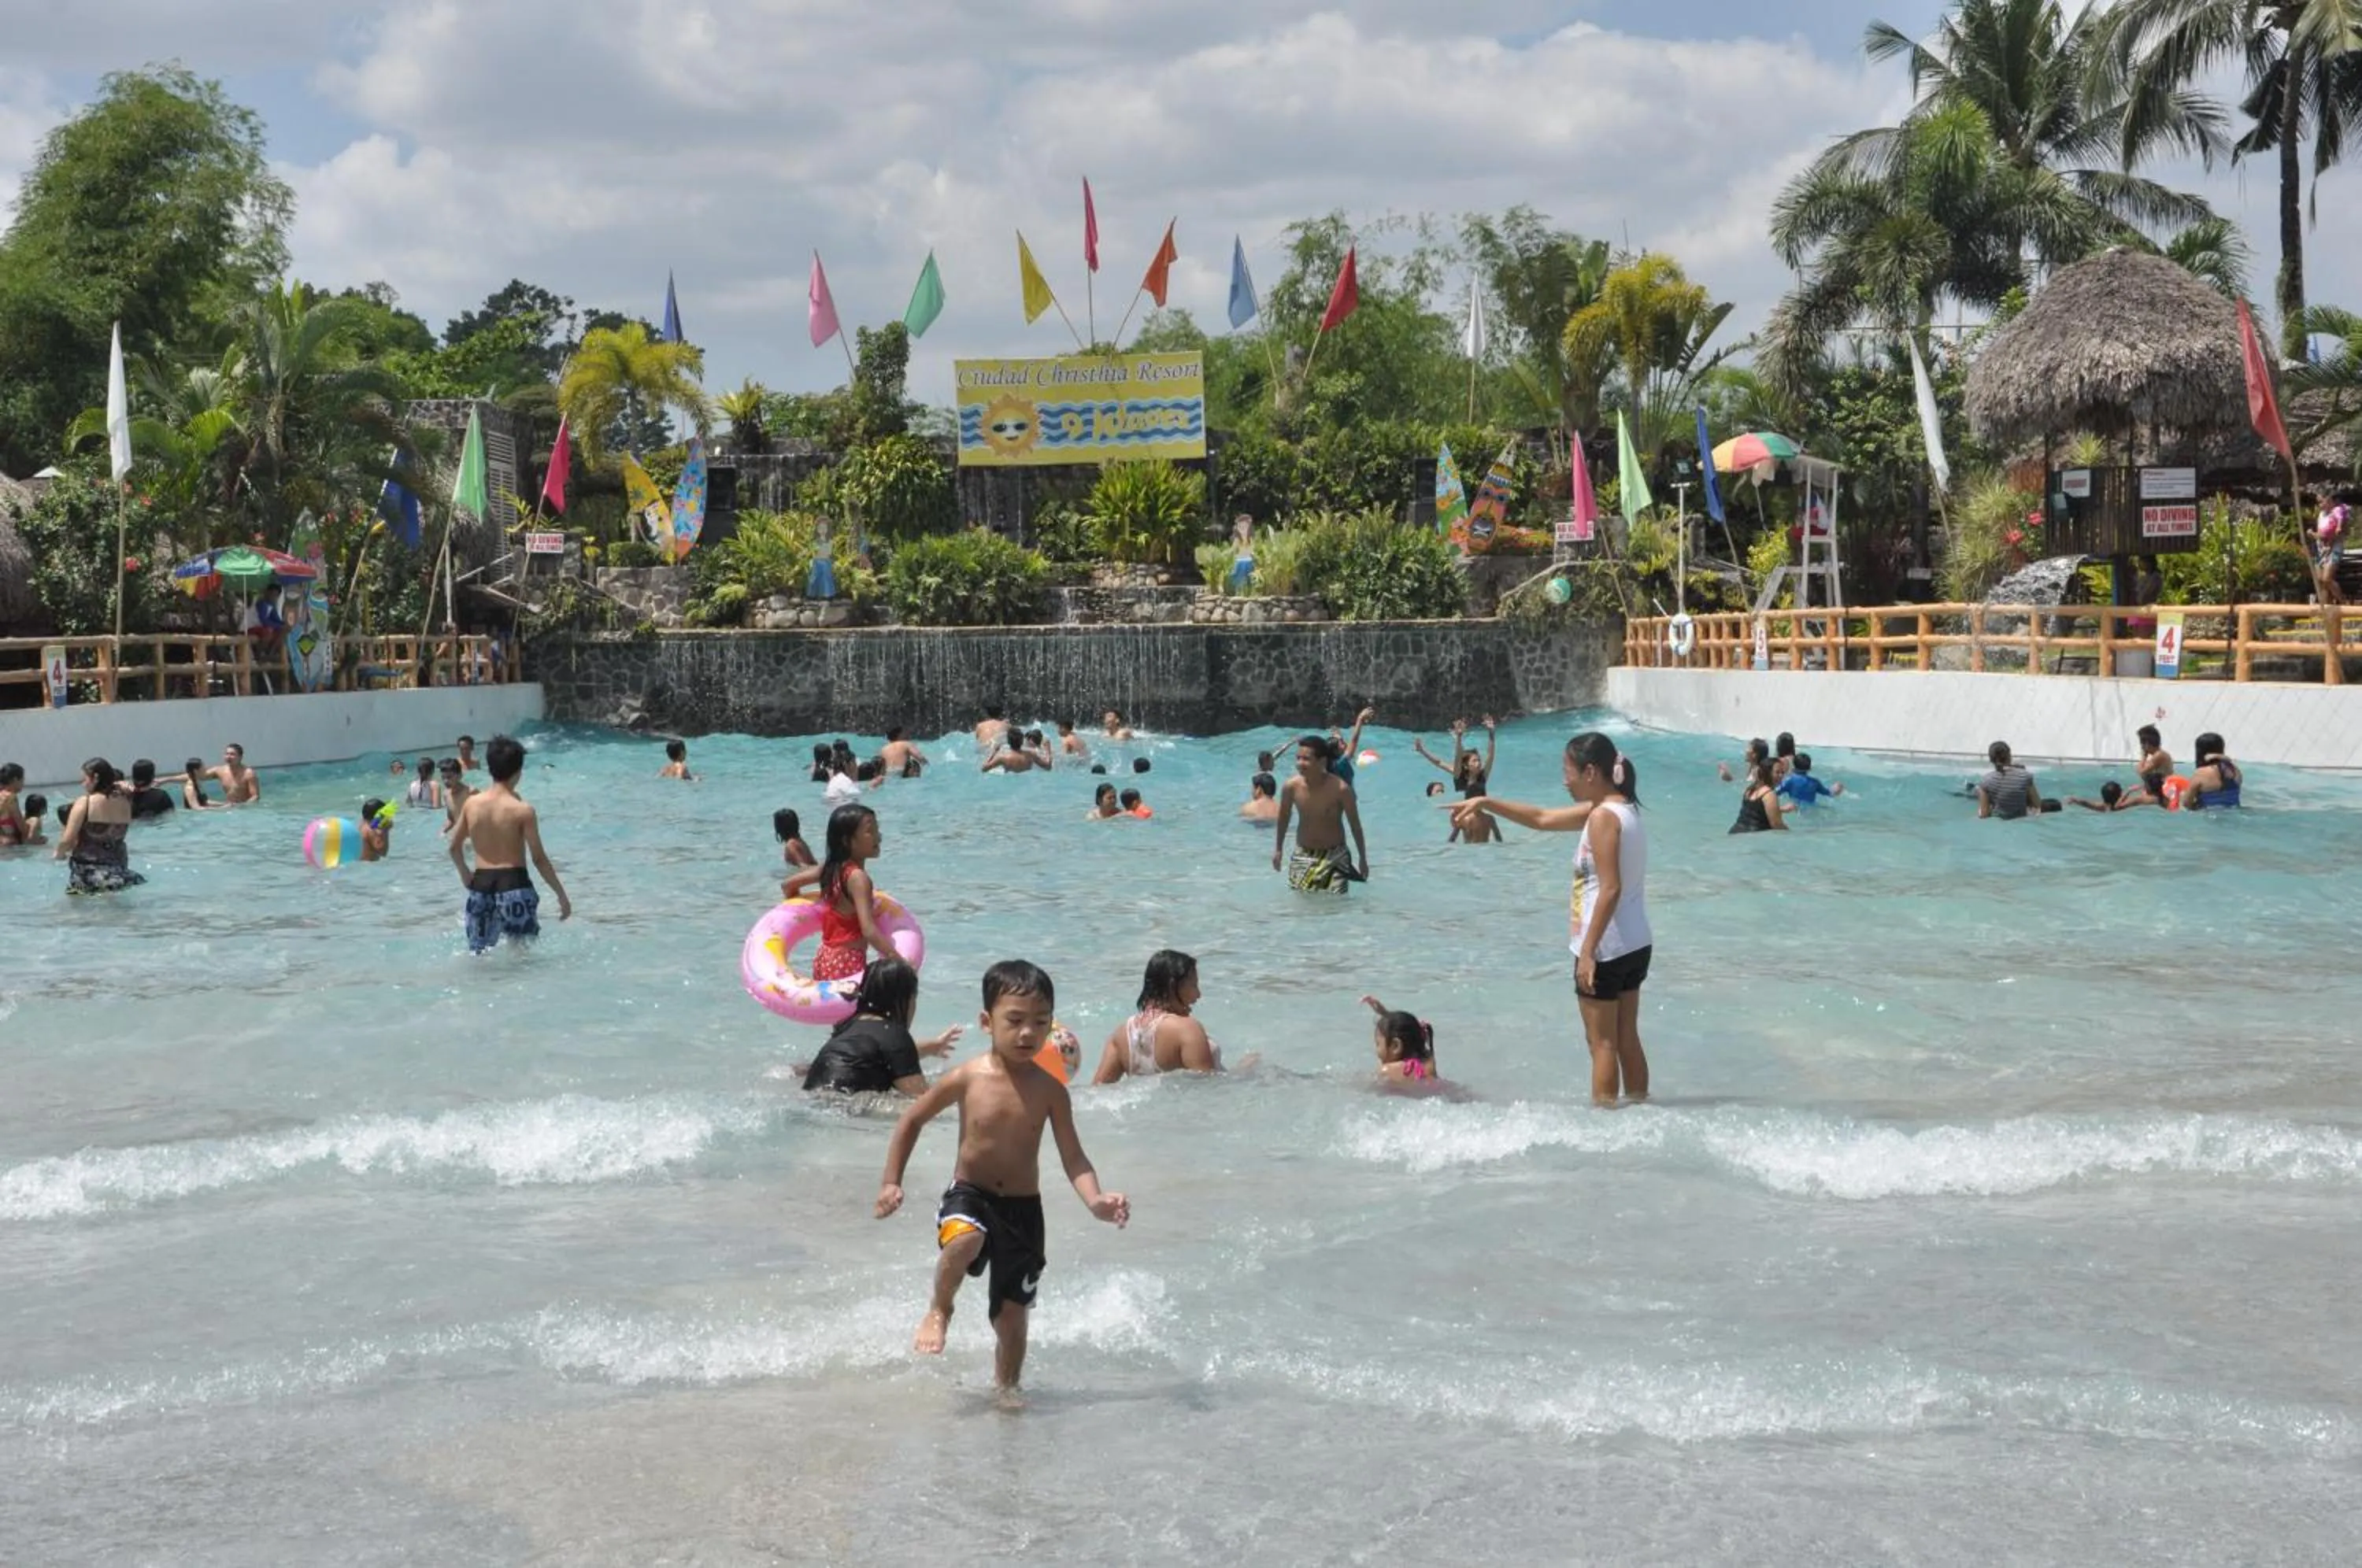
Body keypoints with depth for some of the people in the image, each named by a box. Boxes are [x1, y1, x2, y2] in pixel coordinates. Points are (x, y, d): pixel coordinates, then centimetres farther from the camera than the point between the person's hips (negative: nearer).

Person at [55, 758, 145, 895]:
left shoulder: (84, 803, -9)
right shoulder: (124, 803, 4)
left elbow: (66, 841, -9)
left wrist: (60, 853, 9)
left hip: (89, 874, -5)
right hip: (118, 871, 5)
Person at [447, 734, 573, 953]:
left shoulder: (472, 803, 2)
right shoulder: (522, 810, -10)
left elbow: (455, 847, 13)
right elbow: (539, 859, -8)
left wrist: (465, 874, 32)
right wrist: (562, 895, 1)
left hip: (481, 885, 4)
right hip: (514, 885, -4)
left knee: (478, 954, 16)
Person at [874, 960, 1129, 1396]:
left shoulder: (1049, 1090, -6)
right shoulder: (967, 1079, -10)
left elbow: (1073, 1157, -6)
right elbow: (912, 1121, 3)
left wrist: (1096, 1201, -24)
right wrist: (891, 1182, 0)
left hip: (1023, 1209, 2)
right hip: (969, 1196, -2)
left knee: (1012, 1315, 7)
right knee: (966, 1238, -36)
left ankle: (1007, 1390, 30)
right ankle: (939, 1311, -8)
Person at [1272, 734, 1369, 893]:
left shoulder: (1341, 789, -22)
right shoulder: (1292, 787, -14)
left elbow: (1355, 824, -8)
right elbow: (1284, 818, 6)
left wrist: (1363, 859, 0)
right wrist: (1278, 849, 15)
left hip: (1334, 856, -2)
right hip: (1303, 855, 2)